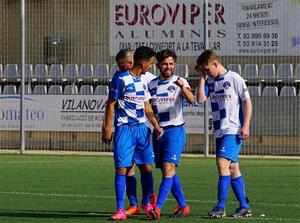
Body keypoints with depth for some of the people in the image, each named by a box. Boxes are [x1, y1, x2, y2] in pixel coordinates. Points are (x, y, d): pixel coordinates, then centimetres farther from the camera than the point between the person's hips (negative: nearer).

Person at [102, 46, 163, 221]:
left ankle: (146, 203, 26)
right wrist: (107, 127, -10)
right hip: (124, 128, -6)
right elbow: (111, 104, -7)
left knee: (147, 167, 6)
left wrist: (156, 125, 13)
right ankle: (120, 210, -2)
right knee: (121, 168, -6)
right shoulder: (121, 78, -9)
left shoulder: (143, 81, 11)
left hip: (142, 128, 6)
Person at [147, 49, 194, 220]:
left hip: (175, 130, -5)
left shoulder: (179, 82, -3)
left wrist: (183, 87, -39)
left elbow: (191, 100, -21)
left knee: (168, 168, -16)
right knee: (168, 172, 10)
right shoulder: (152, 84, 10)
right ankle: (183, 206, 23)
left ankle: (157, 208, -23)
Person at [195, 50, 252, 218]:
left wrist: (246, 125, -12)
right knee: (233, 168, 9)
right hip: (219, 131, 7)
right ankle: (244, 207, 14)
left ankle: (221, 207, -17)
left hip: (233, 130, -7)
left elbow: (247, 101, -6)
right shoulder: (210, 81, 12)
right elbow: (201, 99, 0)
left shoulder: (234, 78, -6)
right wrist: (202, 78, -1)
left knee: (223, 162, -17)